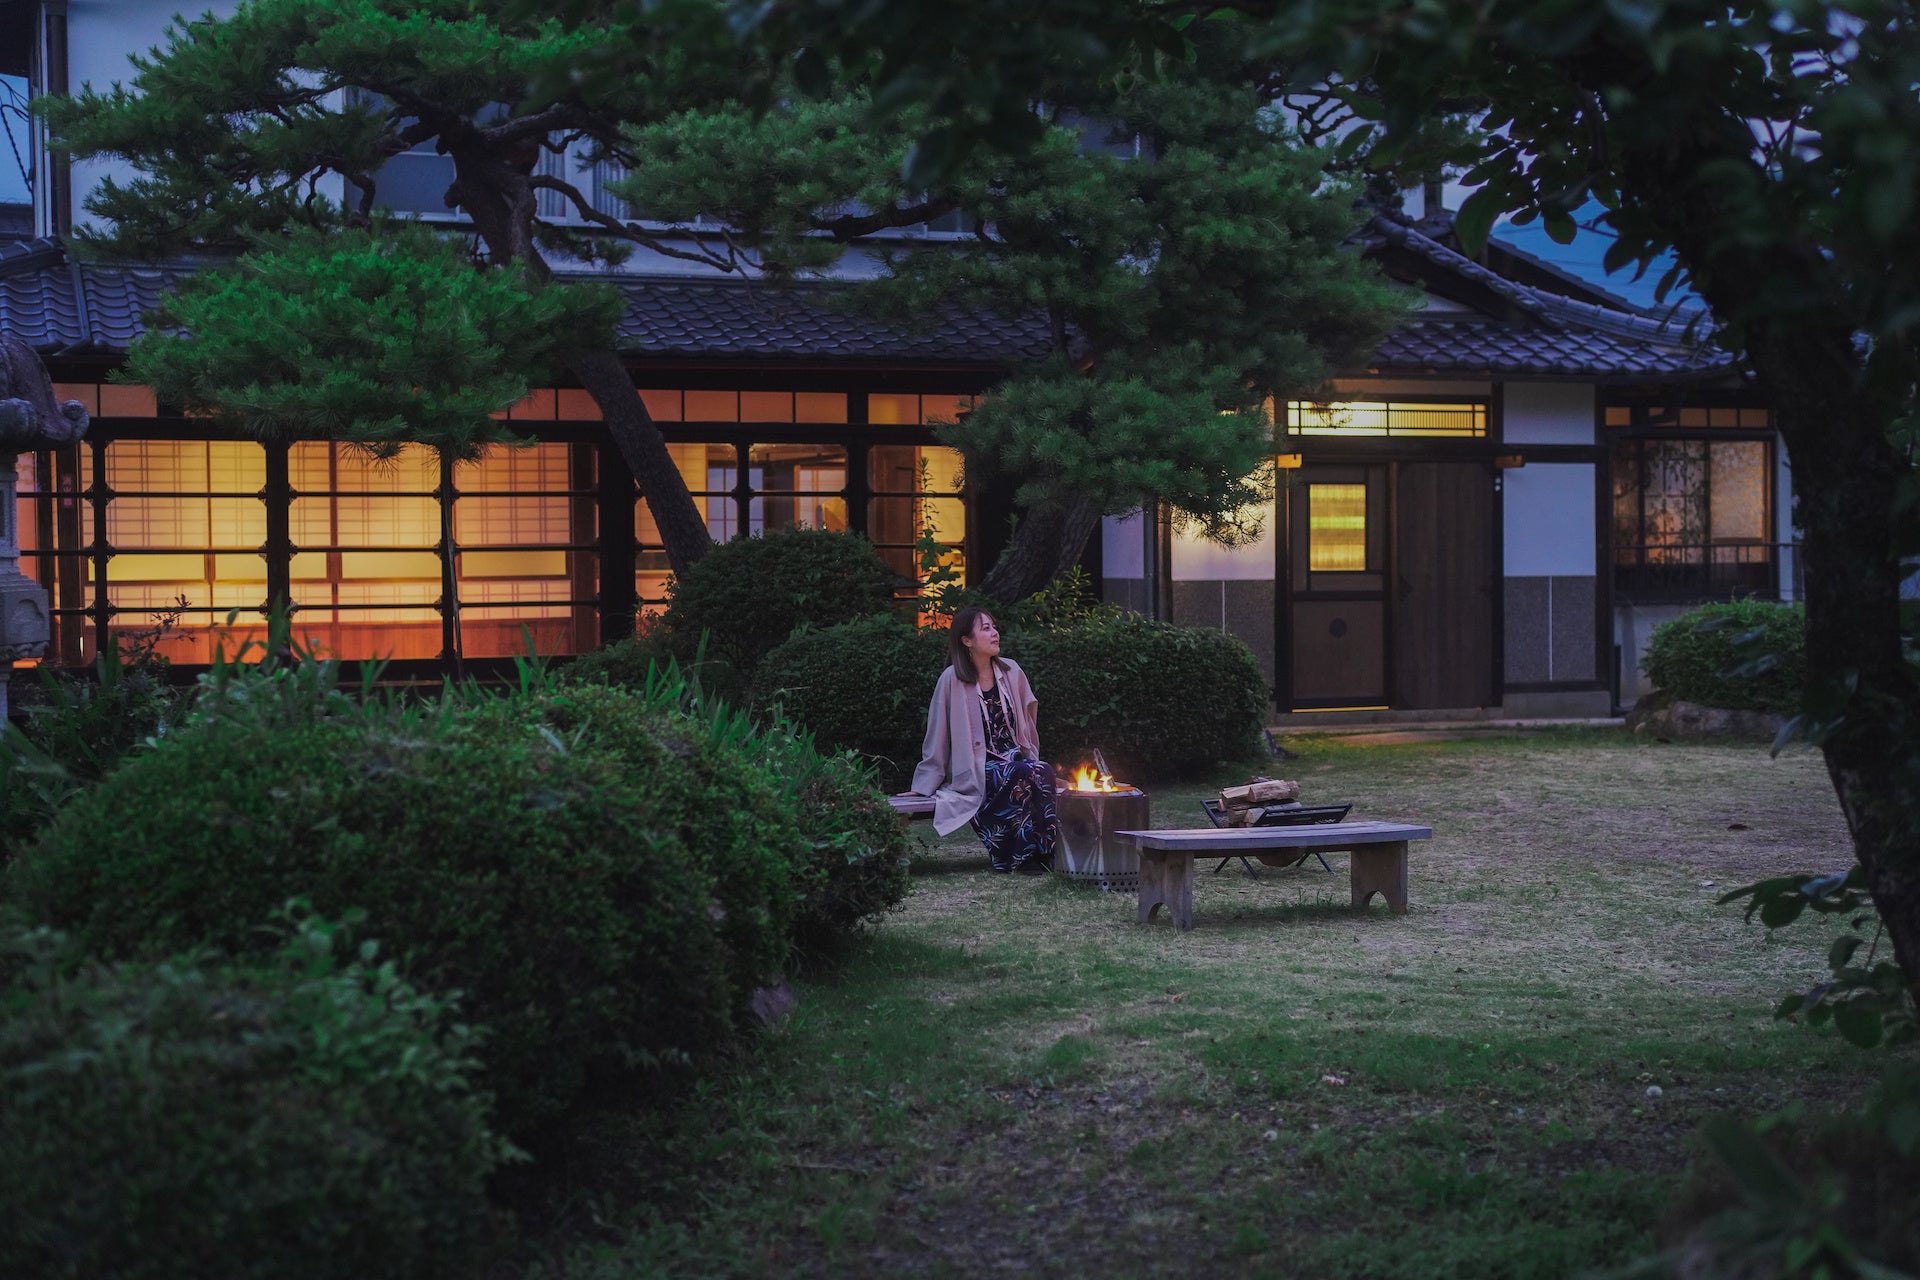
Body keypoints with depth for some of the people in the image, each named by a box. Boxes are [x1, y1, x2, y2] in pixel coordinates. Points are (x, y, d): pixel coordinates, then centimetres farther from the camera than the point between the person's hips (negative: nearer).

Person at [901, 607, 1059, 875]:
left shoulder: (1011, 671, 8)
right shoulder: (952, 680, -5)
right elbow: (938, 735, 1)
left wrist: (1033, 760, 14)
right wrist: (924, 786, 4)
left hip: (1017, 760, 4)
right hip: (978, 771, -4)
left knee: (1043, 771, -30)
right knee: (1025, 774, -33)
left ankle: (1042, 854, -27)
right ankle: (1022, 858, -27)